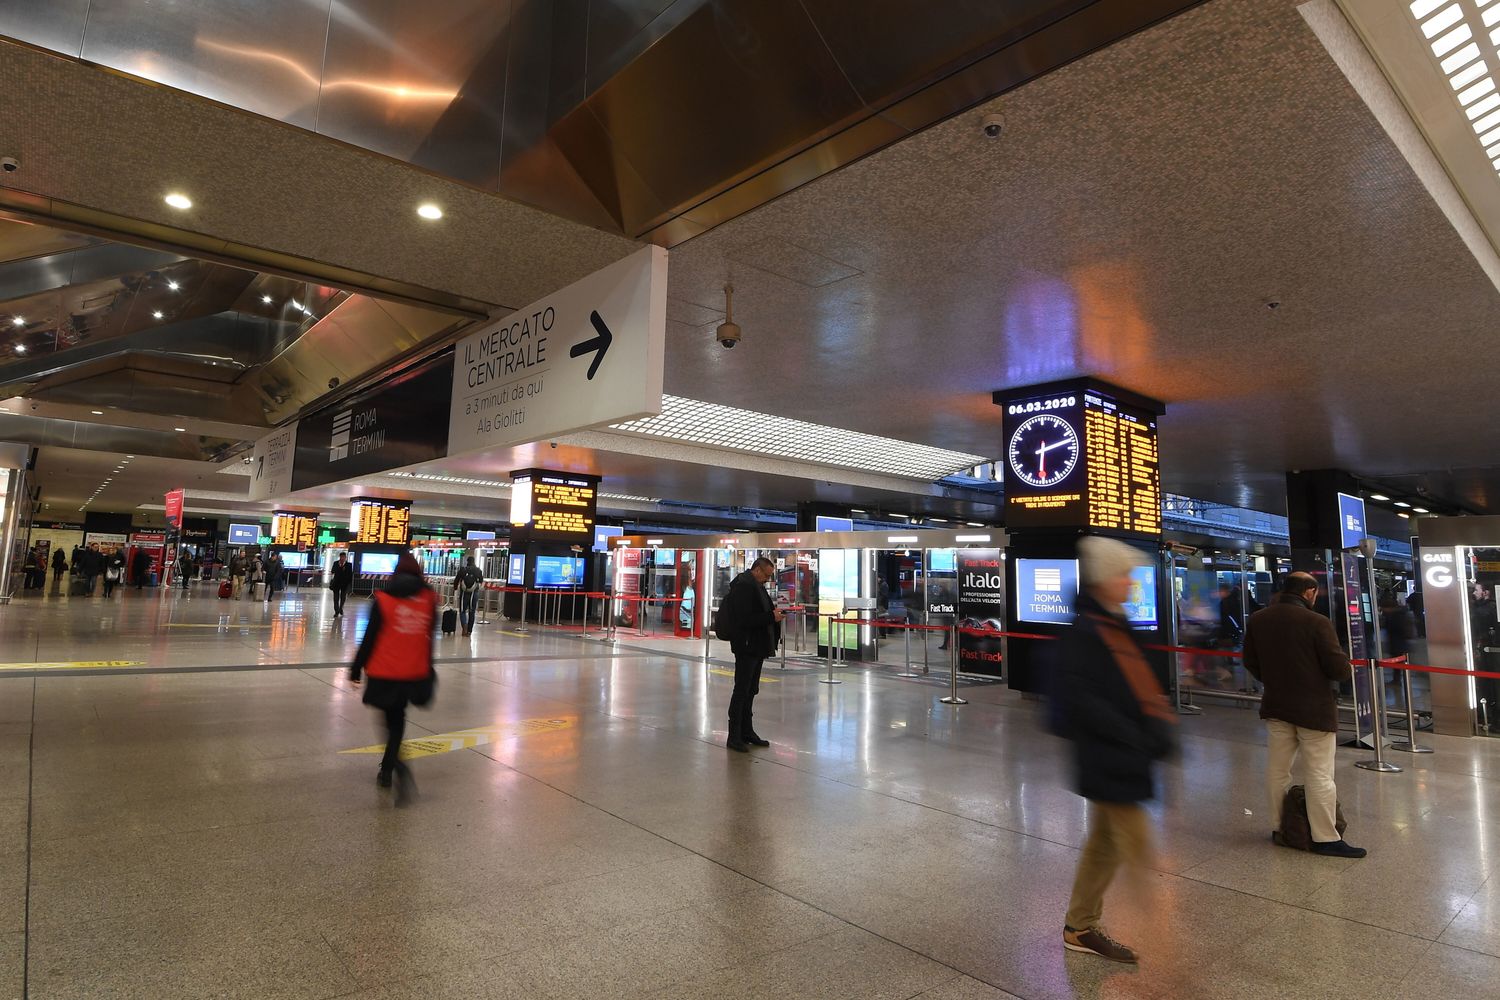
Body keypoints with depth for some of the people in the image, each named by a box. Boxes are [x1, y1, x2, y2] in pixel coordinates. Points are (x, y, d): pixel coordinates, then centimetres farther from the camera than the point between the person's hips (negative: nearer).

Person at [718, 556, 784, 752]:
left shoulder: (756, 586, 15)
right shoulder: (743, 587, -17)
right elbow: (745, 619, -24)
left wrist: (774, 613, 6)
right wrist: (771, 616, -20)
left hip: (756, 647, 10)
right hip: (746, 647, -10)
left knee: (750, 691, 16)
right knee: (742, 691, -3)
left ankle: (747, 732, 27)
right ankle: (734, 737, 5)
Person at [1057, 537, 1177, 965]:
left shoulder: (1118, 627, 11)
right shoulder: (1083, 633, -19)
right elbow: (1079, 699, -24)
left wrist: (1160, 721, 6)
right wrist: (1135, 737, -21)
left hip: (1125, 756, 10)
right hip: (1108, 759, -10)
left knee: (1105, 843, 18)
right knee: (1136, 847, -3)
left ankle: (1080, 928, 32)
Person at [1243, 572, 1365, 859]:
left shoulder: (1258, 620, 0)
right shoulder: (1317, 622, -18)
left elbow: (1250, 662, 8)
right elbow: (1338, 667, -17)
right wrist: (1349, 670, 6)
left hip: (1276, 706, 5)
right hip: (1314, 709, -5)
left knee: (1277, 770, 15)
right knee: (1319, 775, 2)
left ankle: (1279, 828, 24)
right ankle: (1326, 838, 8)